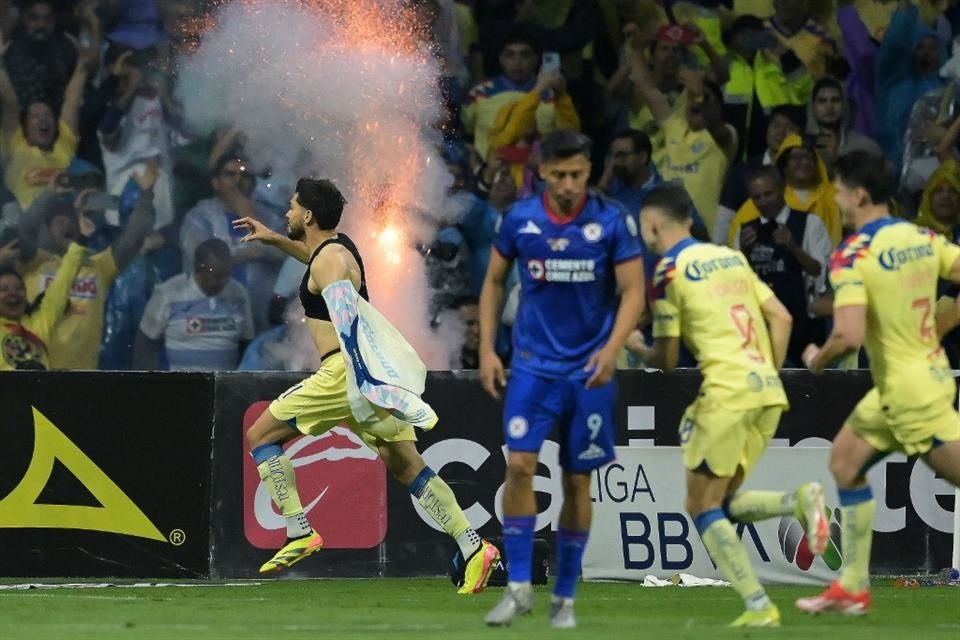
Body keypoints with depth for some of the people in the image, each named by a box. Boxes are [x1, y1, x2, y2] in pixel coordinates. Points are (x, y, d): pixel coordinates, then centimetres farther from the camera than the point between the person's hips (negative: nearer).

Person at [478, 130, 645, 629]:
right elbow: (494, 282, 10)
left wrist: (612, 349, -21)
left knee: (578, 481, 5)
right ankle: (518, 585, -7)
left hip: (589, 369, -1)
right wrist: (486, 349, 2)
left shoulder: (612, 222, -7)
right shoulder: (519, 220, -2)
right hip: (534, 363, 1)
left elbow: (633, 292, -6)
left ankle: (565, 597, 15)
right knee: (519, 465, -15)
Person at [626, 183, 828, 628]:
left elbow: (666, 360, -1)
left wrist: (637, 346, 19)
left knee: (702, 506, 2)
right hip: (768, 391, 7)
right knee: (722, 503, 17)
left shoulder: (670, 271, -4)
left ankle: (759, 607, -8)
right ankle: (798, 501, -9)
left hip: (727, 392, -7)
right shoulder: (731, 257, 18)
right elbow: (780, 318, 15)